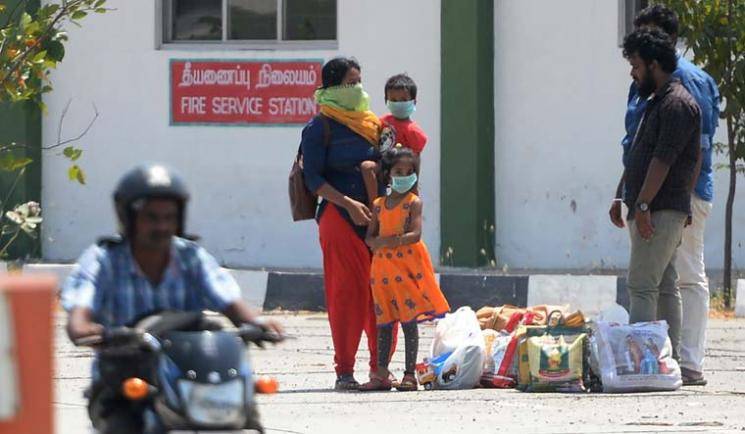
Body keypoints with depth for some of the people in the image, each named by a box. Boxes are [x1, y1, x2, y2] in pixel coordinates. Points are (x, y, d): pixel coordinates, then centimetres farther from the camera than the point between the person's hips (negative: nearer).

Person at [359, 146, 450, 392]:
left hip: (408, 265, -5)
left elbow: (415, 234, -14)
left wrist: (388, 240, -21)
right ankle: (382, 375, 8)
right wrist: (377, 242, -14)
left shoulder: (413, 203, -2)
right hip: (383, 266, 5)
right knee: (383, 322, 6)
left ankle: (410, 375, -1)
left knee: (408, 321, -4)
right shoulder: (379, 205, 12)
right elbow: (370, 237, 9)